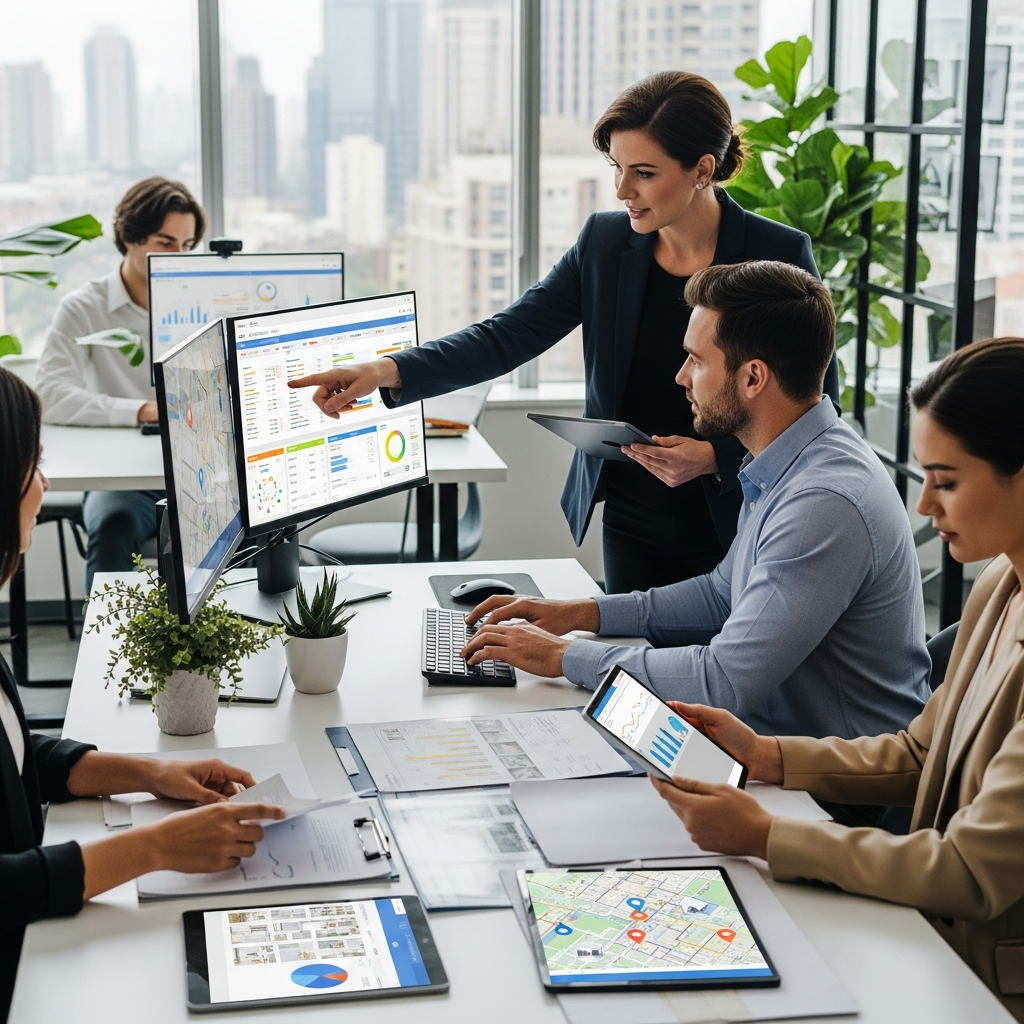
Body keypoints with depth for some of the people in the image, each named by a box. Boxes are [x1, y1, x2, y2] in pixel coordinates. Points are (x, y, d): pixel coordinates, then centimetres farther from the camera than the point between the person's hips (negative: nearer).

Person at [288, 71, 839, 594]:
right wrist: (387, 371, -16)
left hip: (737, 530, -3)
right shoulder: (605, 242, 0)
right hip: (632, 526, 3)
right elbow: (507, 336, -2)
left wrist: (716, 457, -20)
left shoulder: (778, 254, -10)